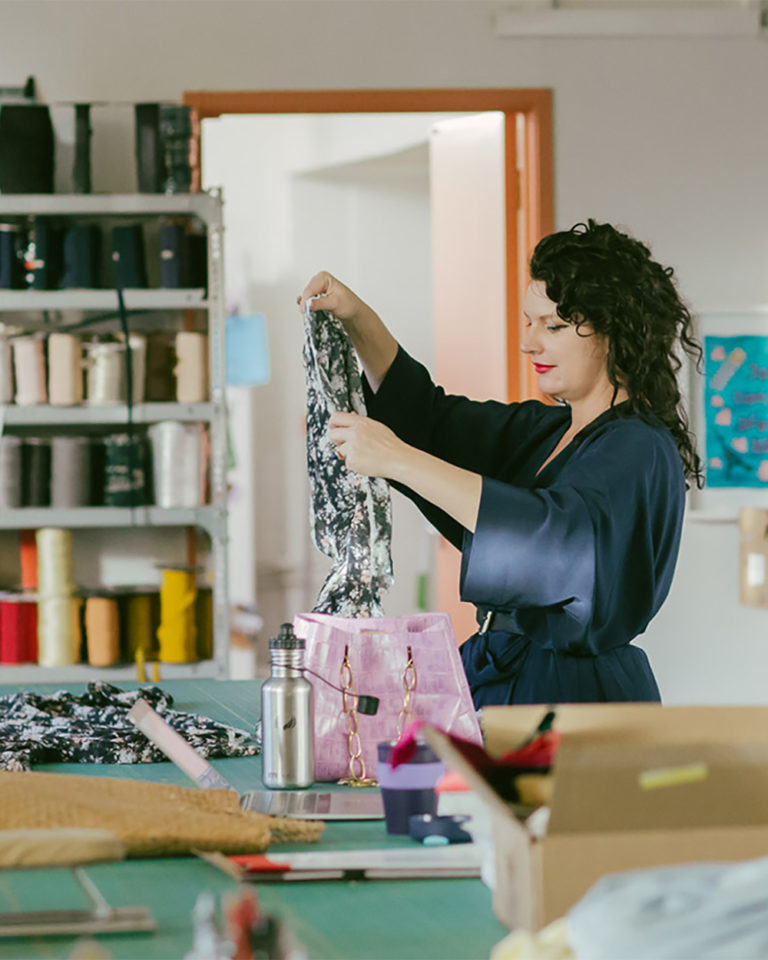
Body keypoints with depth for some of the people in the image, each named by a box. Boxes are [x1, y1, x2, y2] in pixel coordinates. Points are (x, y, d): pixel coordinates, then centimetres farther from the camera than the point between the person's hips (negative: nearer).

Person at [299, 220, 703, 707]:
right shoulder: (544, 429, 16)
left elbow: (562, 535, -28)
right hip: (499, 682, 8)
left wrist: (400, 460, -29)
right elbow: (430, 416, 28)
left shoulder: (639, 451, -11)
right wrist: (357, 319, 13)